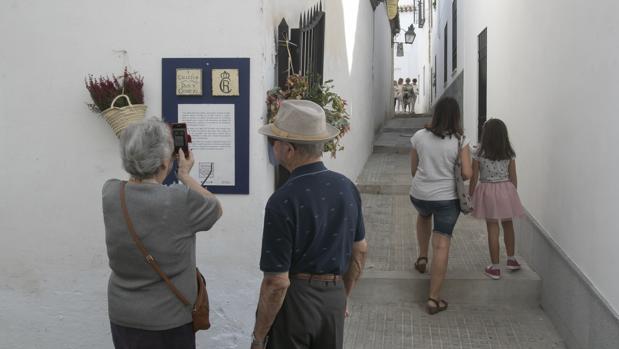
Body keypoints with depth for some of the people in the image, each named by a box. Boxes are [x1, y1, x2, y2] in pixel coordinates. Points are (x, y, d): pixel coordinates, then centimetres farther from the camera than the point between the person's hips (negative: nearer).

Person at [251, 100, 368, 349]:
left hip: (292, 300, -5)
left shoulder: (282, 202, -22)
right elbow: (360, 251, 9)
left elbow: (277, 282, -21)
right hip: (334, 295, 6)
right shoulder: (347, 187, -2)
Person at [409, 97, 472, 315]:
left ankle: (422, 257, 35)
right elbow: (467, 174, -13)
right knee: (442, 245, 2)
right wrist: (451, 175, 9)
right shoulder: (460, 141, -10)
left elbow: (413, 170, 5)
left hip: (419, 195, 3)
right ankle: (434, 299, 4)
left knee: (423, 215, 38)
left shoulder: (419, 136, -3)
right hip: (447, 198, -2)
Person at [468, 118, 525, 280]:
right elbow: (513, 178, 3)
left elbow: (474, 178, -6)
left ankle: (495, 268, 6)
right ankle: (511, 259, 33)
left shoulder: (479, 153, -8)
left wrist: (470, 196, 5)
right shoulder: (509, 154, -2)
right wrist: (512, 194, 17)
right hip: (506, 189, 2)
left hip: (487, 191, -2)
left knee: (492, 228, 2)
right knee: (508, 224, 21)